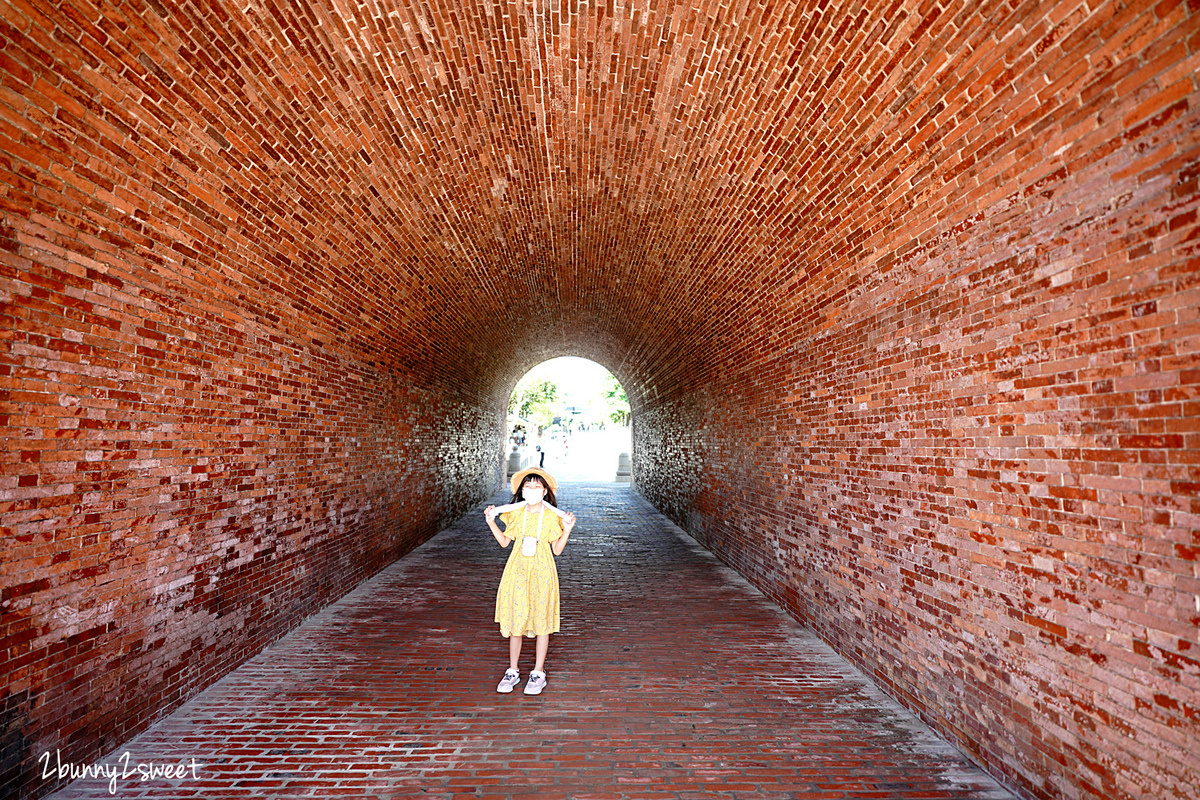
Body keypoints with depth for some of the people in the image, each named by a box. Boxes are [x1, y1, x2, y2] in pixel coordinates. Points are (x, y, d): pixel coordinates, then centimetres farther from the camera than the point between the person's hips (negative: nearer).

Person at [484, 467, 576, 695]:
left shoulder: (552, 516, -5)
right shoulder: (515, 513, 1)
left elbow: (557, 550, -2)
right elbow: (505, 542, 9)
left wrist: (567, 530, -15)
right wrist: (491, 522, -1)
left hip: (542, 572, -2)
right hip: (518, 571, 2)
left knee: (542, 621, 6)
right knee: (515, 619, 9)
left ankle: (538, 673, 23)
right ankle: (513, 671, 27)